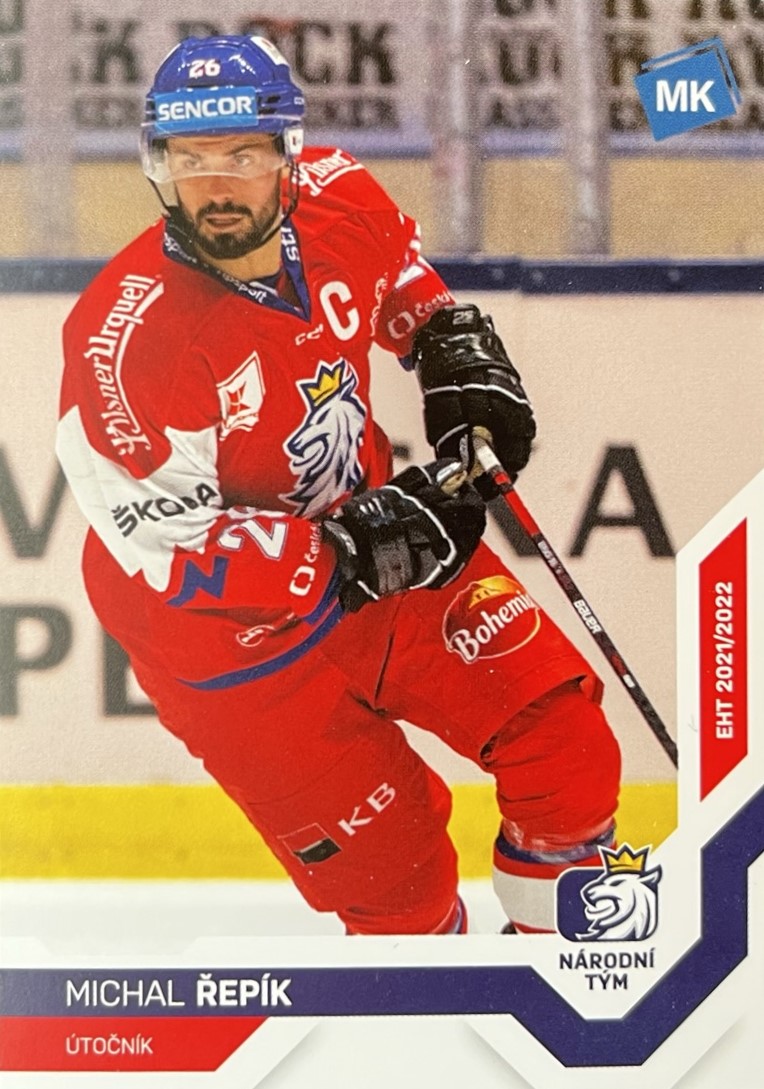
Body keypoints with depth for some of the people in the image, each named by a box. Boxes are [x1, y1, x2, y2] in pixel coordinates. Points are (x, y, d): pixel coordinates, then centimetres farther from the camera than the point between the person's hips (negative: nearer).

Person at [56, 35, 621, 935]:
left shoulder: (338, 201, -12)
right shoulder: (126, 341, -30)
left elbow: (409, 287, 14)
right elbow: (166, 546, -29)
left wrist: (462, 359, -3)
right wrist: (354, 554, -31)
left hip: (374, 524, 6)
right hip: (236, 631, -6)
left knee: (557, 717, 4)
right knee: (390, 857, -2)